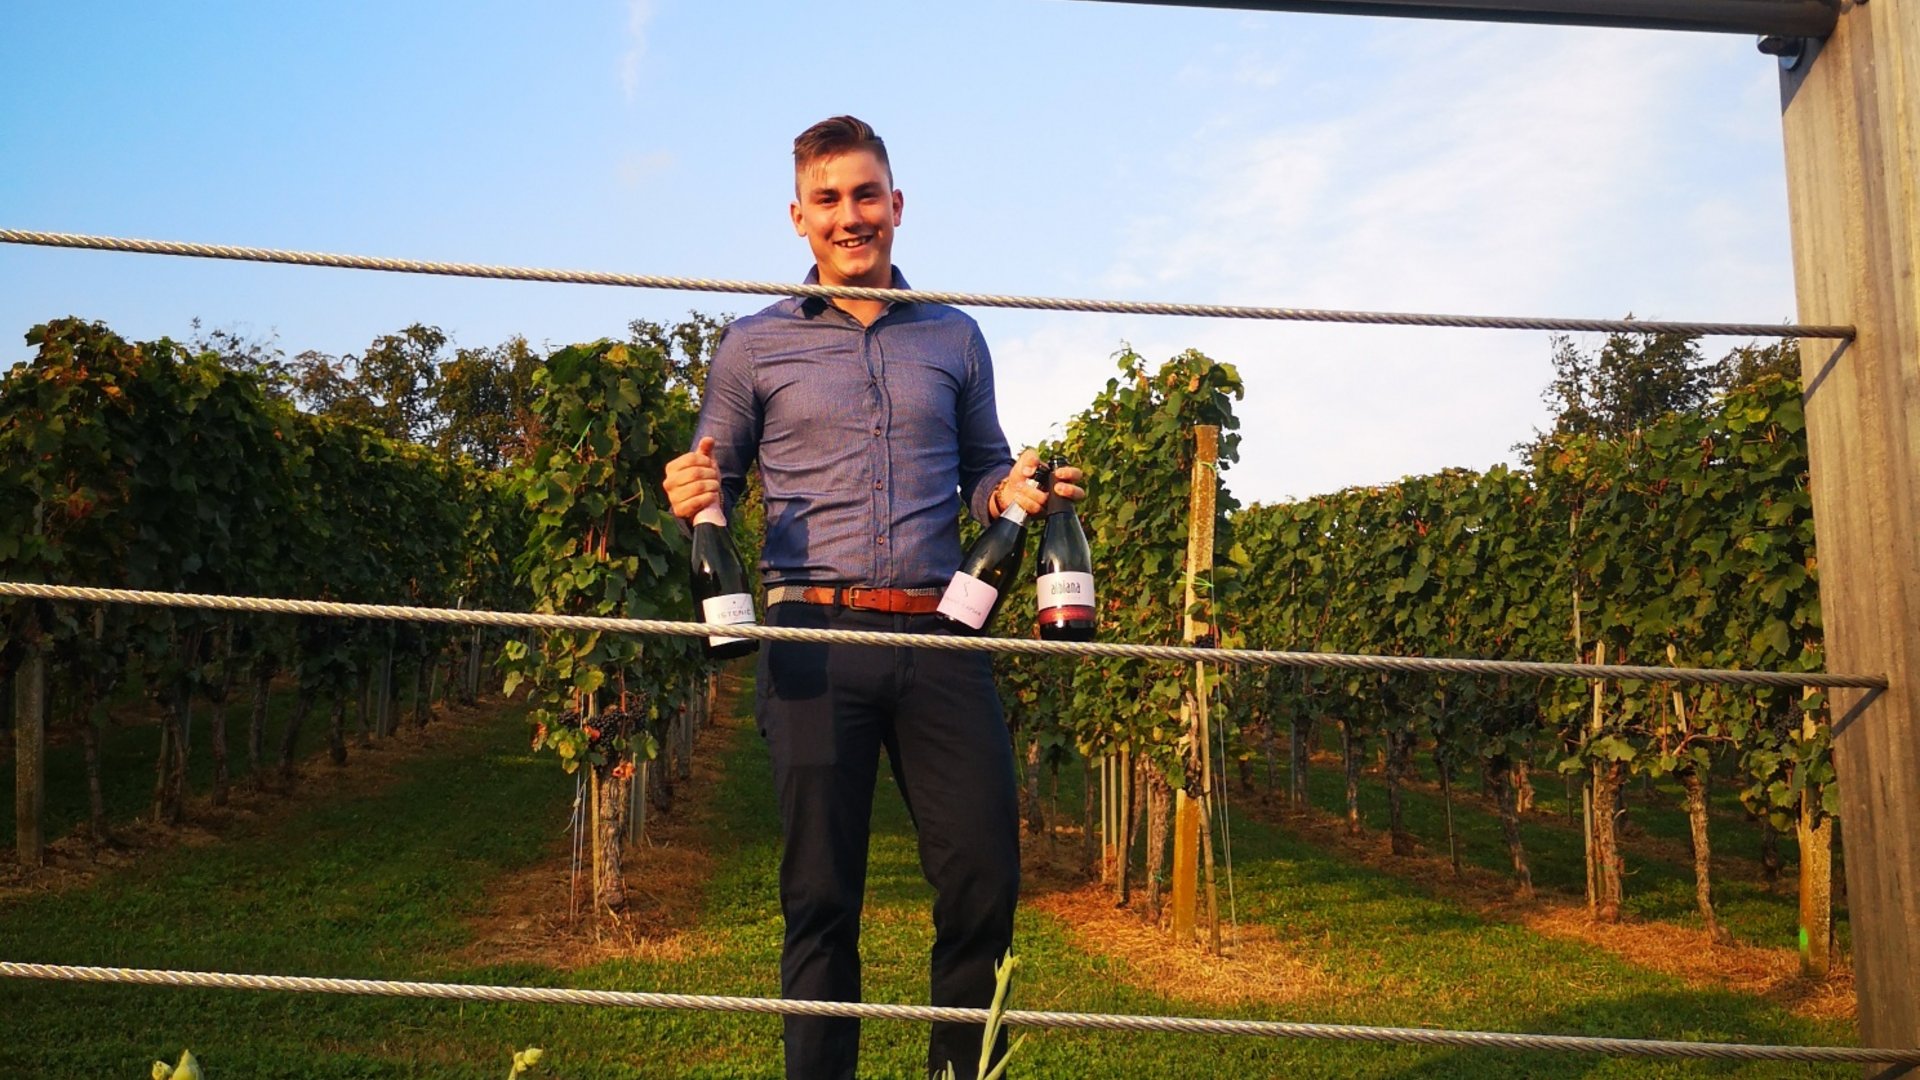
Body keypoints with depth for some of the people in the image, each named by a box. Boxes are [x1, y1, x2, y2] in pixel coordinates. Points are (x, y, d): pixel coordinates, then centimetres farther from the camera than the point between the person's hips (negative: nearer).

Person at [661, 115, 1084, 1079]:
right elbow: (715, 480, 14)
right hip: (817, 639, -1)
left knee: (985, 884, 1)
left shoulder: (955, 339, 16)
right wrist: (690, 496, -8)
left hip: (940, 640, 2)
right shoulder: (754, 346, 11)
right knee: (822, 896, 3)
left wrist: (1015, 492, 1)